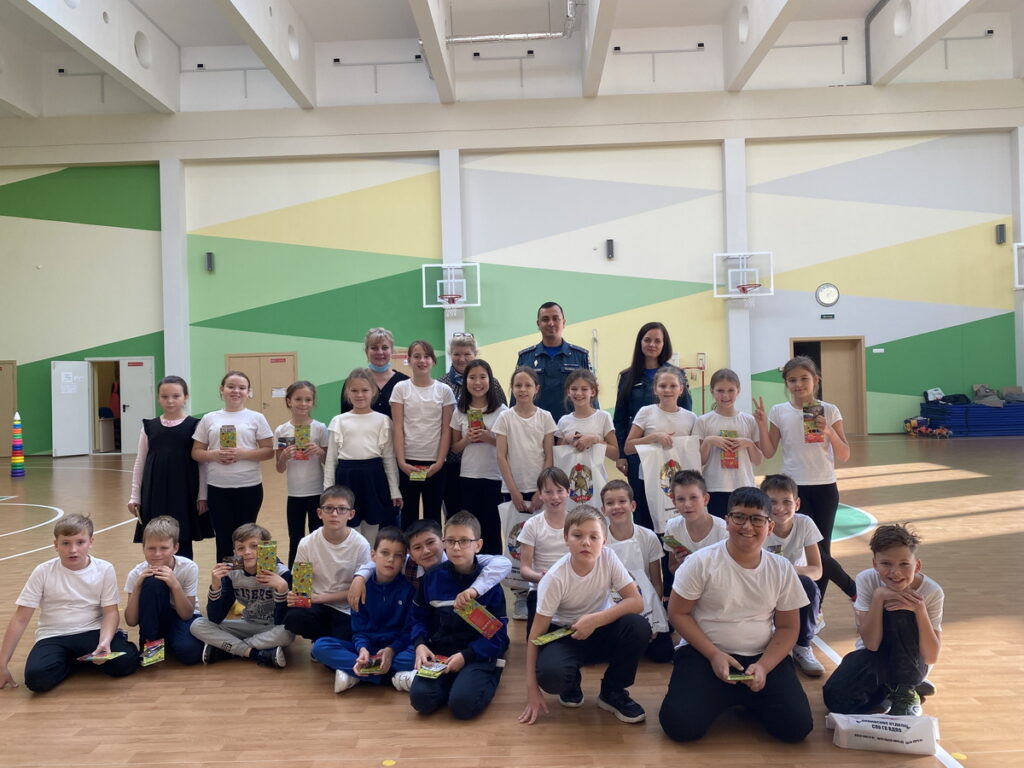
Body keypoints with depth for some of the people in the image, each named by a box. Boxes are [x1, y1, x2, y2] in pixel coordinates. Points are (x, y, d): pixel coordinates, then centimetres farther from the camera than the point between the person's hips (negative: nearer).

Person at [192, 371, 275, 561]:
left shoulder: (256, 418, 1)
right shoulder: (209, 419, 6)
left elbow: (268, 451, -1)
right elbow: (196, 452, 8)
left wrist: (243, 453, -16)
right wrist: (213, 455, -12)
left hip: (249, 487, -1)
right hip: (218, 488, 1)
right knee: (223, 539, 7)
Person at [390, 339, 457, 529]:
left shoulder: (444, 391, 2)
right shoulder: (401, 389, 1)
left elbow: (446, 431, 1)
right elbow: (398, 429, -2)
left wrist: (439, 462, -7)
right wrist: (401, 462, -9)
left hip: (435, 464, 0)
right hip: (408, 462, 0)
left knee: (433, 515, 7)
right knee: (408, 514, 6)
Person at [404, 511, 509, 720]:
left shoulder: (489, 582, -7)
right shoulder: (432, 578, 2)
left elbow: (497, 634, -7)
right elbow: (420, 618, 11)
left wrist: (465, 655, -18)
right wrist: (420, 644, -9)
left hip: (479, 656, -2)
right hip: (439, 653, 2)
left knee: (462, 703, -29)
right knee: (421, 699, -24)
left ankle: (472, 681, 2)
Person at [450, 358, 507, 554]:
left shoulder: (501, 410, -2)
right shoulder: (460, 412, 6)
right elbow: (455, 448, 11)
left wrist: (490, 439, -16)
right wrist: (466, 440, -9)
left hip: (494, 476, -2)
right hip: (468, 476, 2)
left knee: (492, 526, 3)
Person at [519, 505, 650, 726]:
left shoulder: (608, 558, -18)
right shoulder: (555, 578, -24)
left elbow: (637, 602, -20)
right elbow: (537, 633, -20)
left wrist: (595, 620, -32)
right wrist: (532, 689, -22)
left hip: (600, 631, 3)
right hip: (563, 635, -3)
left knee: (638, 627, -27)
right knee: (551, 674, -35)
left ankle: (612, 692, -2)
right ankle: (571, 682, 6)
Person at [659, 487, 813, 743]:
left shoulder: (782, 569, -1)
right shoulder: (701, 562, -11)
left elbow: (787, 628, 4)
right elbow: (678, 613, -6)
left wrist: (763, 666, -13)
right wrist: (714, 655, -16)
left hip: (763, 657, 3)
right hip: (704, 654, -2)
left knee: (797, 727, -16)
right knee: (681, 725, -21)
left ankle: (749, 700, 16)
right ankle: (721, 698, 13)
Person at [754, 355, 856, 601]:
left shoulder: (829, 411, -2)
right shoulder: (779, 412, -1)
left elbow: (844, 456, -3)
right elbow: (769, 453, 1)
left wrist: (829, 432, -18)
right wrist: (762, 425, -12)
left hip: (825, 488, 1)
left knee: (822, 548, 7)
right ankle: (851, 588, 19)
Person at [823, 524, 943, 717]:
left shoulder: (932, 592, -18)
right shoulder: (866, 581, -18)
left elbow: (931, 657, -20)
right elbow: (871, 644, -23)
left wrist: (920, 609, -32)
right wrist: (879, 597, -33)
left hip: (908, 663, -1)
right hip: (874, 660, 1)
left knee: (900, 612, -31)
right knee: (836, 699, -28)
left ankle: (906, 694, -12)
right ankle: (887, 690, 4)